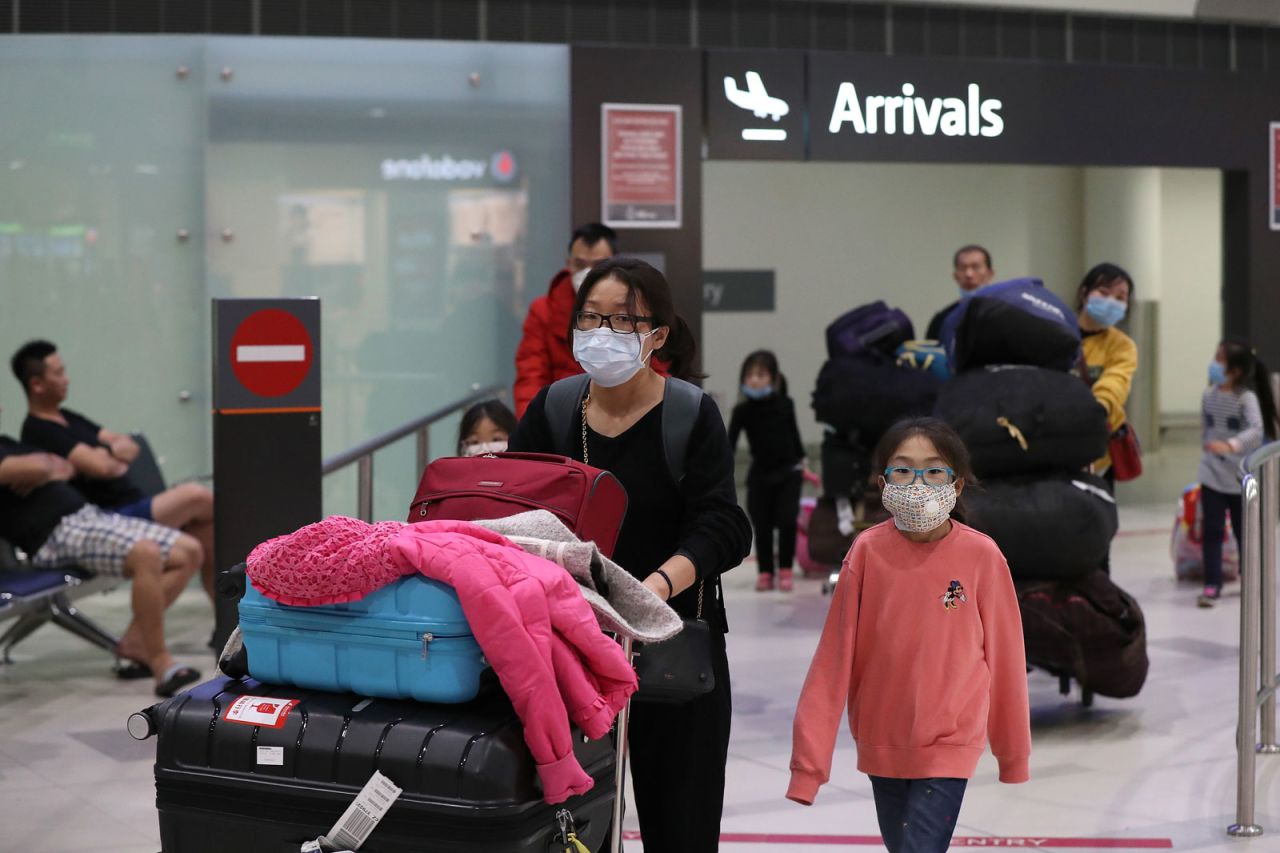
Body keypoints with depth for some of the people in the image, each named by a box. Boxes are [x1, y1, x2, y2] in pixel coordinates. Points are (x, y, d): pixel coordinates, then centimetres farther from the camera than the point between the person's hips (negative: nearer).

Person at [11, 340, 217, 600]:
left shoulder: (68, 418, 18)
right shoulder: (39, 432, -12)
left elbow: (130, 446, 15)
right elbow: (101, 467, -23)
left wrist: (110, 452, -8)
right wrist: (116, 456, 0)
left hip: (134, 505, 10)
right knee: (197, 497, -20)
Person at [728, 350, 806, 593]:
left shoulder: (785, 404, -3)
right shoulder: (742, 411, -7)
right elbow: (730, 443, -9)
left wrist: (801, 461, 20)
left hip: (788, 472, 0)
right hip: (760, 475, 0)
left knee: (787, 520, -9)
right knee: (762, 524, 0)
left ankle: (786, 570, 6)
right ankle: (765, 572, 13)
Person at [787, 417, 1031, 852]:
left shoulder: (981, 556, -11)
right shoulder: (868, 551, -9)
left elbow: (1002, 654, -1)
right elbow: (834, 656, -6)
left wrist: (1013, 752, 8)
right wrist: (810, 754, -7)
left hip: (949, 746, -2)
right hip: (882, 744, 2)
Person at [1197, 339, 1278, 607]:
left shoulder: (1246, 397, -15)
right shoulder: (1209, 395, 0)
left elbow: (1257, 430, -28)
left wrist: (1230, 445, -41)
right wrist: (1209, 448, 12)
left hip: (1241, 476, -3)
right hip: (1212, 473, 3)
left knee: (1243, 529, 12)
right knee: (1212, 530, -4)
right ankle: (1212, 585, -3)